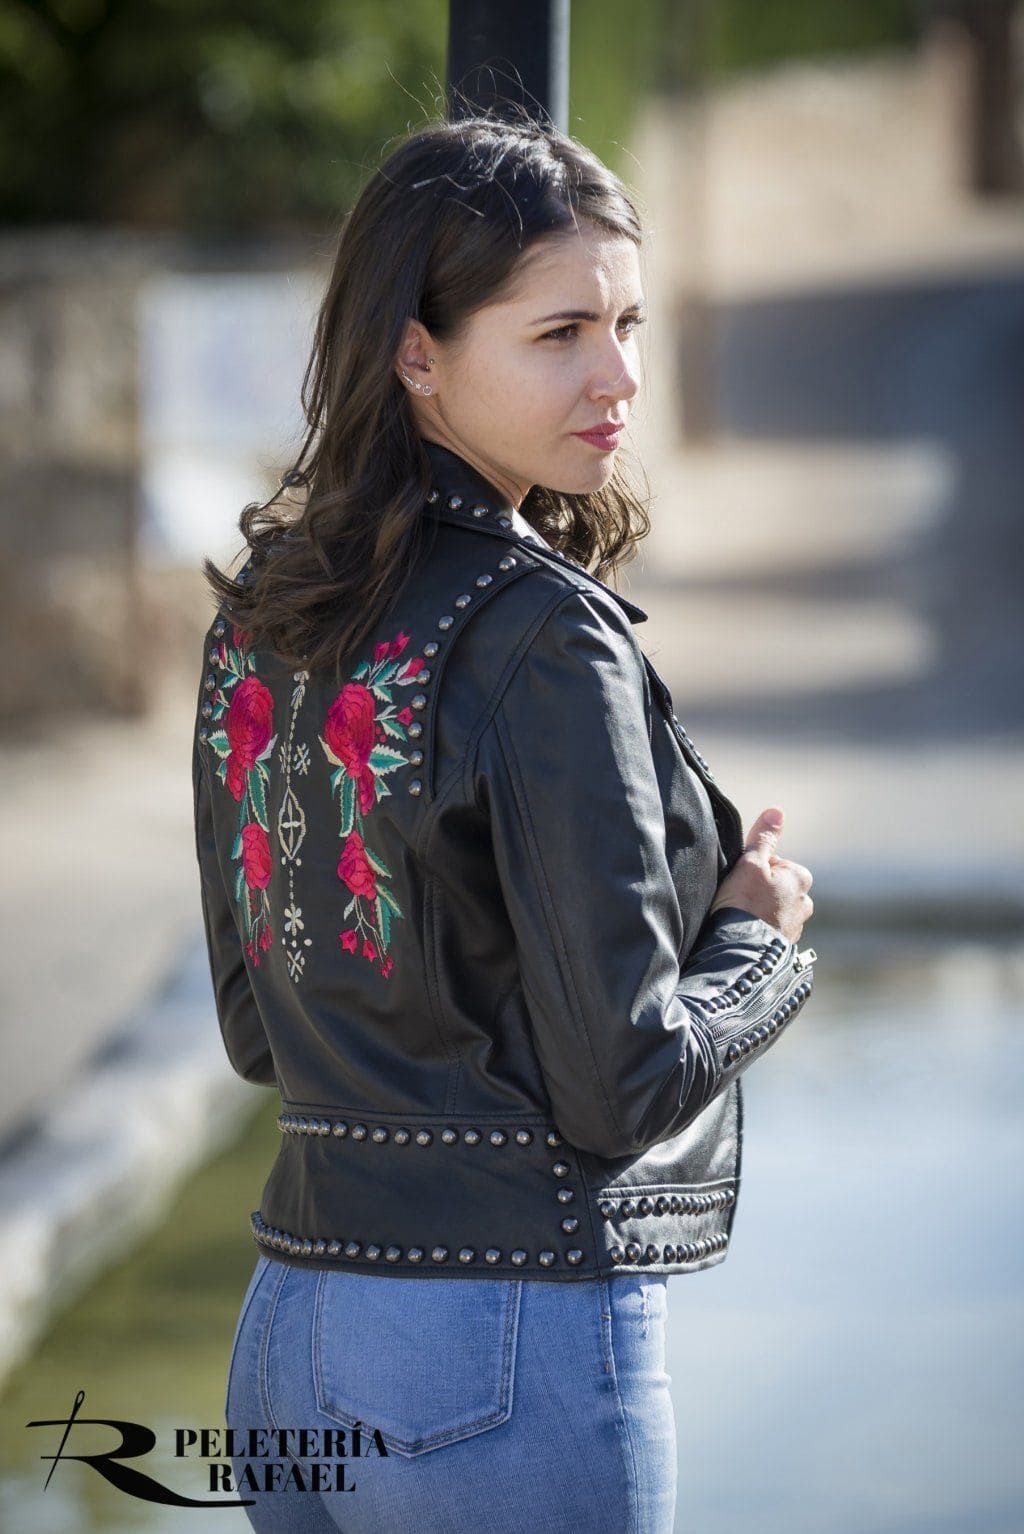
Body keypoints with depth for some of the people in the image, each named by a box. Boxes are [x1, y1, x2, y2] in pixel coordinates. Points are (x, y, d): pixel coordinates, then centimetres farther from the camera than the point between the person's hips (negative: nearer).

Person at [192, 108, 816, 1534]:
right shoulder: (545, 640, -16)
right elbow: (619, 1087, -18)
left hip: (287, 1327, 8)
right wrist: (758, 941, 3)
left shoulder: (259, 614, 7)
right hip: (515, 1345, -8)